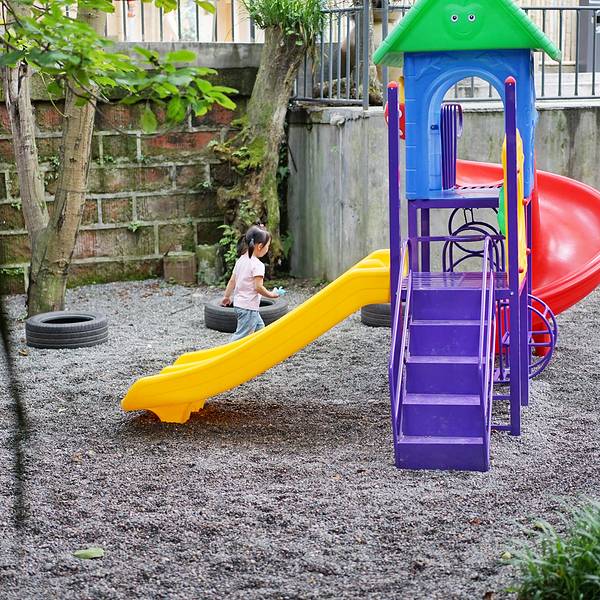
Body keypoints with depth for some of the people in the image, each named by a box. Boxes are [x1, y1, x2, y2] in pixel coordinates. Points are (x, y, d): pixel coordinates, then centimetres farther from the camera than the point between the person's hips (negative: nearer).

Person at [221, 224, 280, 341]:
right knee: (242, 335, -6)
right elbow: (258, 287, -21)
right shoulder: (258, 265, -18)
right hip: (249, 307, -9)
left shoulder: (241, 260, 7)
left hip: (238, 304, 9)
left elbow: (232, 281, 12)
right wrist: (271, 294, -6)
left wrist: (227, 297, 21)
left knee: (259, 326, 22)